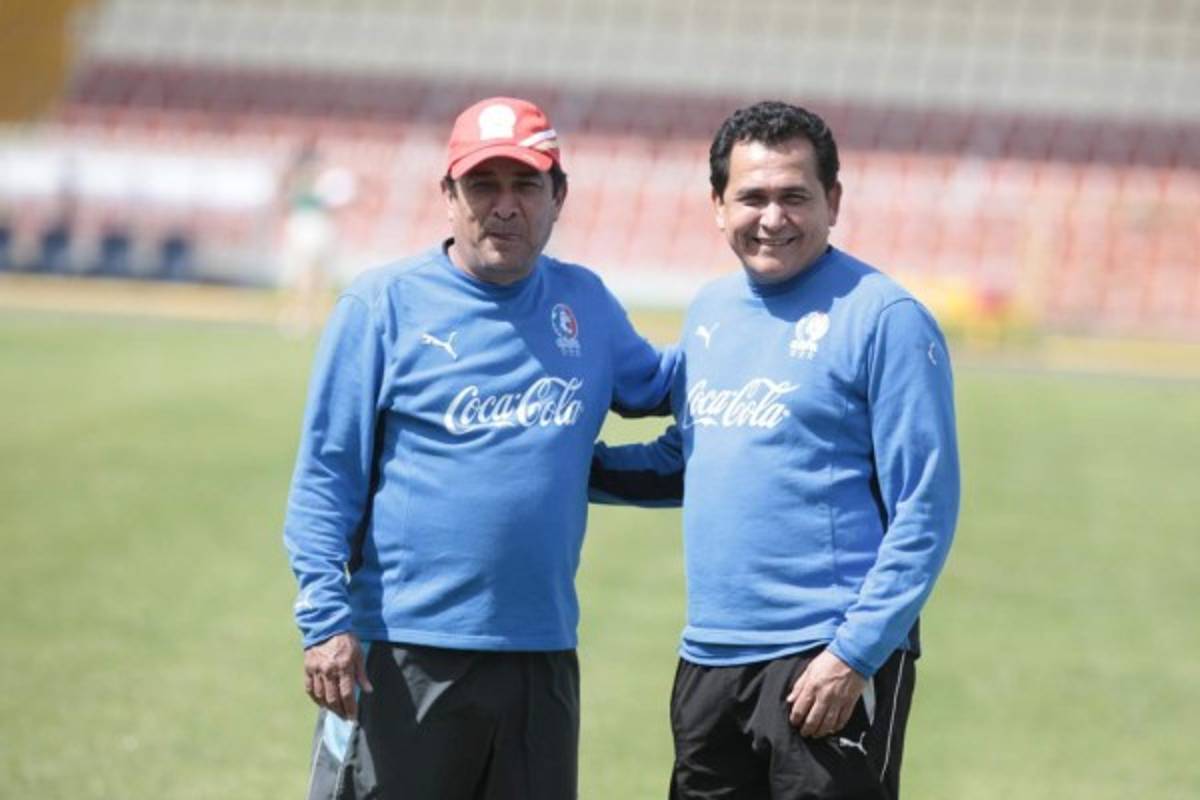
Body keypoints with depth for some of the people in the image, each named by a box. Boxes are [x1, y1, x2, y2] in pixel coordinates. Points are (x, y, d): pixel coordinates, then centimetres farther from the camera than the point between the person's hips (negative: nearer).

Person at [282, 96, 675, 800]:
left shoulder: (585, 304, 11)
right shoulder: (384, 305, -2)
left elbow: (654, 386, 29)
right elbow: (326, 475, -4)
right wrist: (326, 621, -13)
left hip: (542, 656, 5)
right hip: (402, 656, -4)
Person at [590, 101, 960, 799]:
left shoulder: (884, 317, -7)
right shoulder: (710, 311, 14)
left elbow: (925, 511, -11)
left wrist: (855, 653, -17)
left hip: (828, 663, -7)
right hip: (707, 661, 7)